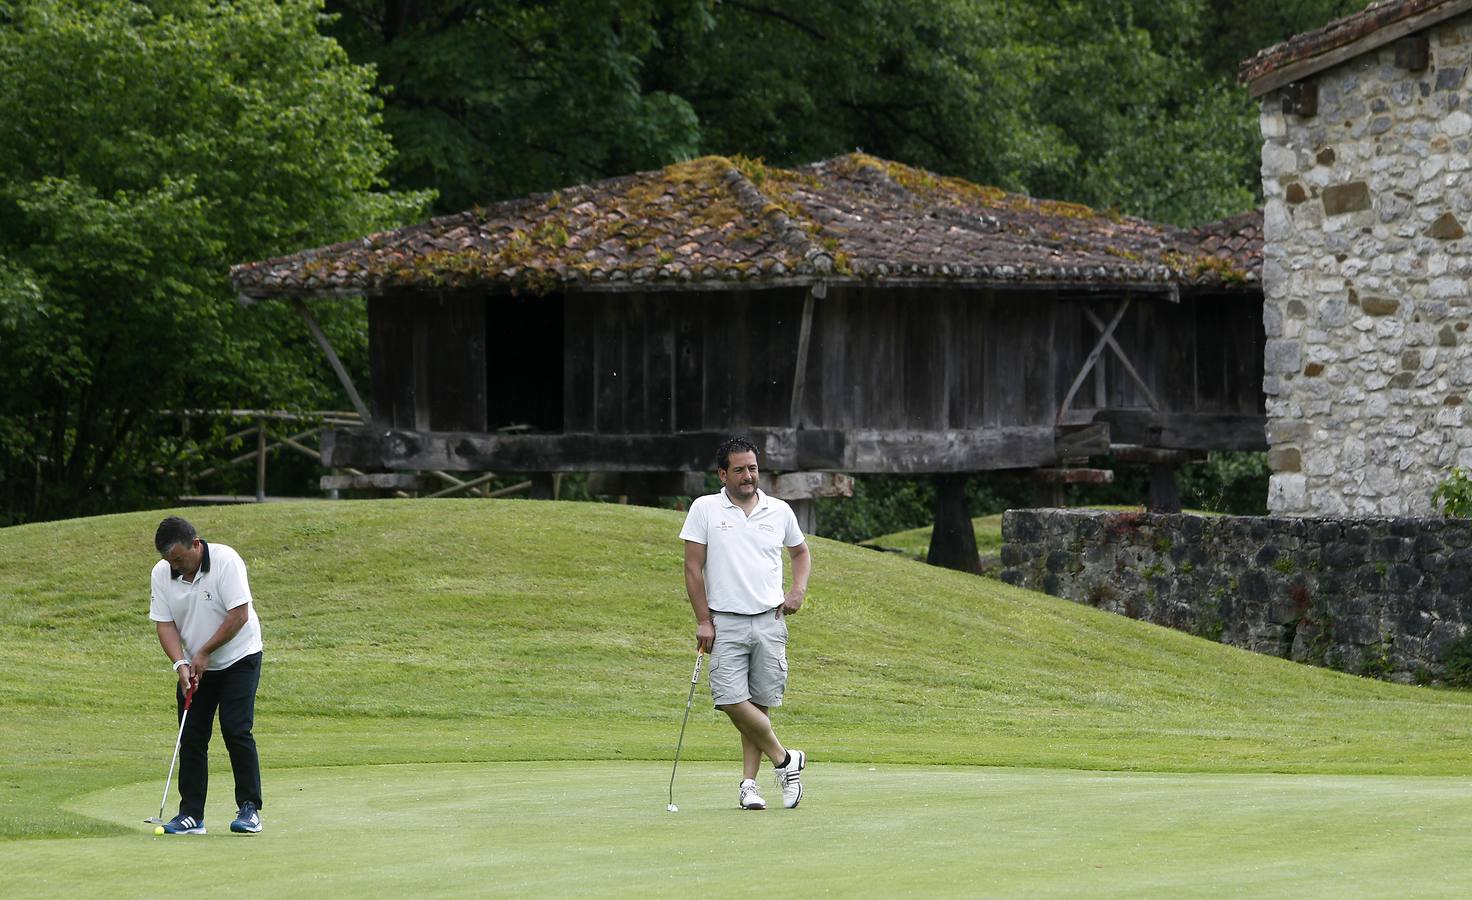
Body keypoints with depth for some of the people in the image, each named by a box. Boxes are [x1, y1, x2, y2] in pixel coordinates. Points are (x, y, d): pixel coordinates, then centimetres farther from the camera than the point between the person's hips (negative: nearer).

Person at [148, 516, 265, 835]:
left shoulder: (226, 561, -21)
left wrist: (204, 653, -18)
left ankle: (249, 808, -6)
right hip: (194, 665, 5)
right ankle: (191, 815, 4)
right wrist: (180, 664, -20)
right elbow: (164, 624, -5)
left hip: (238, 658, -5)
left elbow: (239, 615, -21)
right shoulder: (162, 573, -7)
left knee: (236, 731, -13)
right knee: (191, 738, 0)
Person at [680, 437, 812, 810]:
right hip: (725, 622, -2)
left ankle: (748, 784, 8)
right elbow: (693, 567, 0)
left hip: (770, 621, 2)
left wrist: (798, 589, 6)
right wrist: (703, 620, -5)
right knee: (733, 700, -14)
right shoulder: (704, 509, 1)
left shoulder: (780, 511, 8)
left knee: (760, 704, 1)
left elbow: (800, 552, 25)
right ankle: (785, 759, 3)